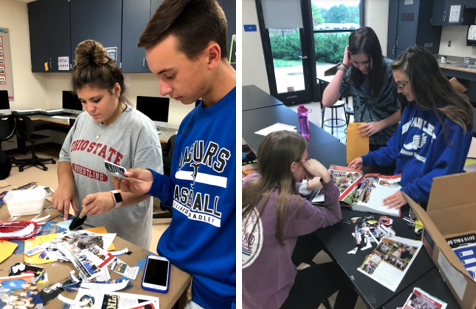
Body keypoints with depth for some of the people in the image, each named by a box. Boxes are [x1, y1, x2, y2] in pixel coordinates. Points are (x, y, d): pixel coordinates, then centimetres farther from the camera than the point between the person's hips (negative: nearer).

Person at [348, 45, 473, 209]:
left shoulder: (453, 118, -15)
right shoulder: (412, 107, 7)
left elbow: (447, 171, -18)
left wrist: (409, 192, -25)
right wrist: (367, 159, 6)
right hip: (398, 187, 7)